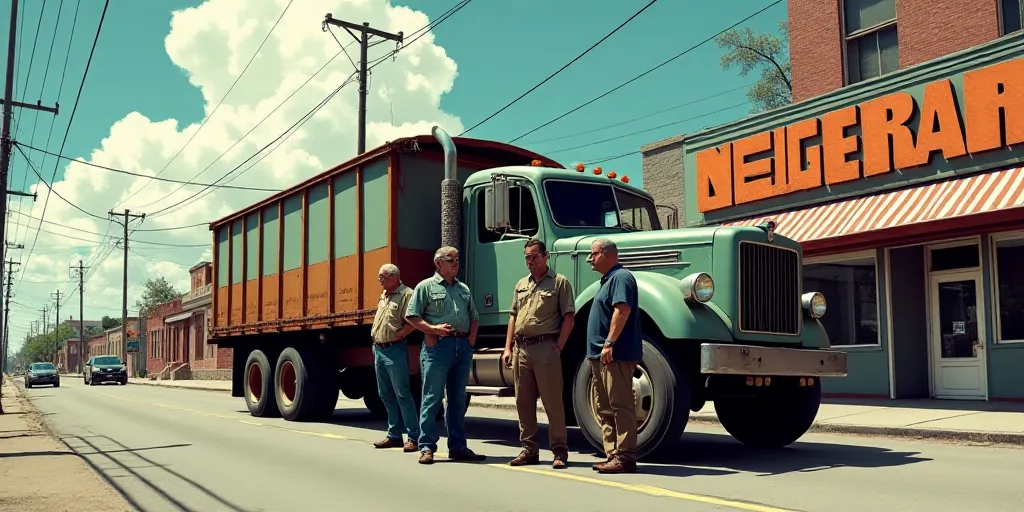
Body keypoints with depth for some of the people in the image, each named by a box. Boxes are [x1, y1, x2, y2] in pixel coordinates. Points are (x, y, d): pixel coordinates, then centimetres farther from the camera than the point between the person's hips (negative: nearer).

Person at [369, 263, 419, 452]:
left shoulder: (406, 294, -11)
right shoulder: (384, 295, 18)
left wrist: (395, 337, -16)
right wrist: (375, 341, 14)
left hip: (394, 350, -9)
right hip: (379, 350, 9)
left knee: (402, 394, -6)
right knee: (386, 395, 12)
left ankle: (414, 437, -1)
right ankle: (394, 435, 21)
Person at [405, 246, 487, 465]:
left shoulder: (464, 289, 19)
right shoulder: (426, 286, 2)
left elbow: (474, 317, 24)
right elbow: (412, 316, -3)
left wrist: (472, 334, 5)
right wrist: (433, 328, -15)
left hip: (463, 346, 6)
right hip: (438, 346, -6)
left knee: (458, 399, 10)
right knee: (432, 398, -4)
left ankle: (458, 447, 16)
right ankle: (427, 447, 1)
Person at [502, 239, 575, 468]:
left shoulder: (559, 282, -1)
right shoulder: (521, 285, 18)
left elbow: (569, 317, -5)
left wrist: (558, 346, -12)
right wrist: (508, 348, 10)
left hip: (545, 348, -6)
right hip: (521, 348, 6)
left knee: (552, 402, -3)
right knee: (524, 402, 9)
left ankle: (559, 450, 4)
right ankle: (530, 449, 18)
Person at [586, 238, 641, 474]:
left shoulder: (621, 277, -9)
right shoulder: (608, 280, 22)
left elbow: (622, 310, -22)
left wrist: (609, 343, -26)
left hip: (616, 354, -11)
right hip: (601, 356, 11)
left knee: (621, 405, -9)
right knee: (605, 408, 12)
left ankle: (625, 457, -7)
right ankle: (612, 454, 17)